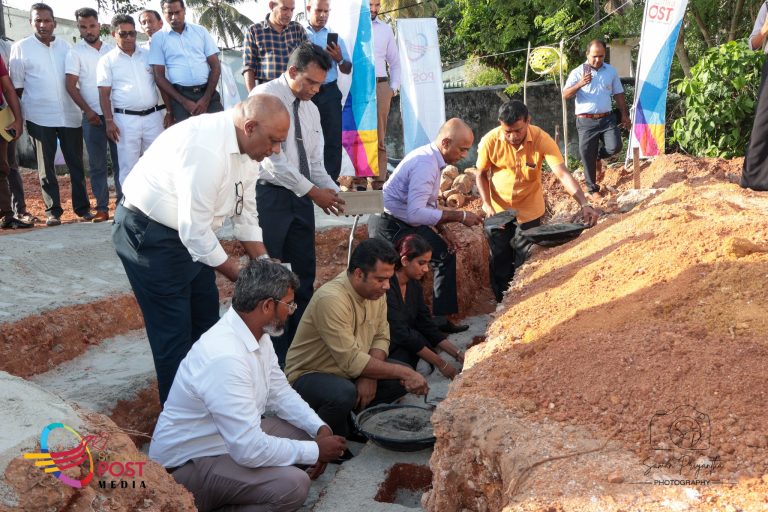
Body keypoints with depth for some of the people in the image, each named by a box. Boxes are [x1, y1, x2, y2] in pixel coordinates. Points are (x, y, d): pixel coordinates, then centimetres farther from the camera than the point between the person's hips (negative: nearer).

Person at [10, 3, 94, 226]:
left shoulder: (65, 46, 9)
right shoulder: (21, 48, 2)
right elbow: (17, 85, 3)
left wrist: (84, 107, 7)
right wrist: (18, 117, 0)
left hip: (70, 114, 2)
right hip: (40, 117, -2)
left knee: (76, 164, 5)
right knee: (46, 166, 3)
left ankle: (82, 207, 12)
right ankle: (53, 211, 9)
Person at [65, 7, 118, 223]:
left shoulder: (112, 49, 9)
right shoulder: (75, 52, 1)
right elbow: (71, 86, -3)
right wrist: (88, 111, -12)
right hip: (93, 116, -2)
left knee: (120, 161, 3)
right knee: (97, 164, 3)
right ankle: (102, 208, 7)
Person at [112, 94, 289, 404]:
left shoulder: (245, 147, -2)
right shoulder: (207, 149, -32)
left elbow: (245, 215, 7)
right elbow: (195, 232, -30)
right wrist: (242, 277, -20)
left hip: (189, 231, 9)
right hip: (147, 235, -9)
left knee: (206, 320, 16)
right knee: (174, 331, -2)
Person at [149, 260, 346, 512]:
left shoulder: (257, 335, -3)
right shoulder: (225, 357, -33)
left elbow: (280, 392, 9)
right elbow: (249, 450, -32)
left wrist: (319, 428, -6)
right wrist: (315, 452, -20)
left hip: (234, 438, 9)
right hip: (189, 463, -9)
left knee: (307, 433, 5)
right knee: (293, 485, -25)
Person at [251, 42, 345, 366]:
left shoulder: (310, 109, 14)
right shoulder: (266, 96, -9)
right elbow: (274, 159, -16)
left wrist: (332, 191, -3)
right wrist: (313, 191, -15)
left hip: (301, 198, 7)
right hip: (270, 196, -7)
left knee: (304, 277, 8)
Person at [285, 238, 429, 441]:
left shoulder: (376, 291, -4)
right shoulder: (331, 299, -30)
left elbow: (381, 337, 2)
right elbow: (352, 361, -30)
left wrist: (370, 376, -17)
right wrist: (403, 372, -28)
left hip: (349, 372, 8)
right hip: (308, 375, -8)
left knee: (403, 379, -9)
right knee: (344, 394, -37)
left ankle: (351, 420, 8)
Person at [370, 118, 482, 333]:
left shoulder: (431, 157, 3)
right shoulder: (426, 165, -28)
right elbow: (416, 212, -36)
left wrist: (442, 230, 3)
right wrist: (459, 216, -29)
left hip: (406, 222, 11)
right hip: (390, 226, -10)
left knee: (445, 254, 12)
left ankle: (440, 318, 18)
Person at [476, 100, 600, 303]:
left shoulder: (541, 139, -23)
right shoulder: (490, 141, -20)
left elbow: (563, 174, -29)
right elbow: (481, 174, -4)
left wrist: (584, 204, -40)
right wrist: (486, 204, -17)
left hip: (529, 211, -1)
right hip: (498, 210, 1)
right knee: (500, 262, 11)